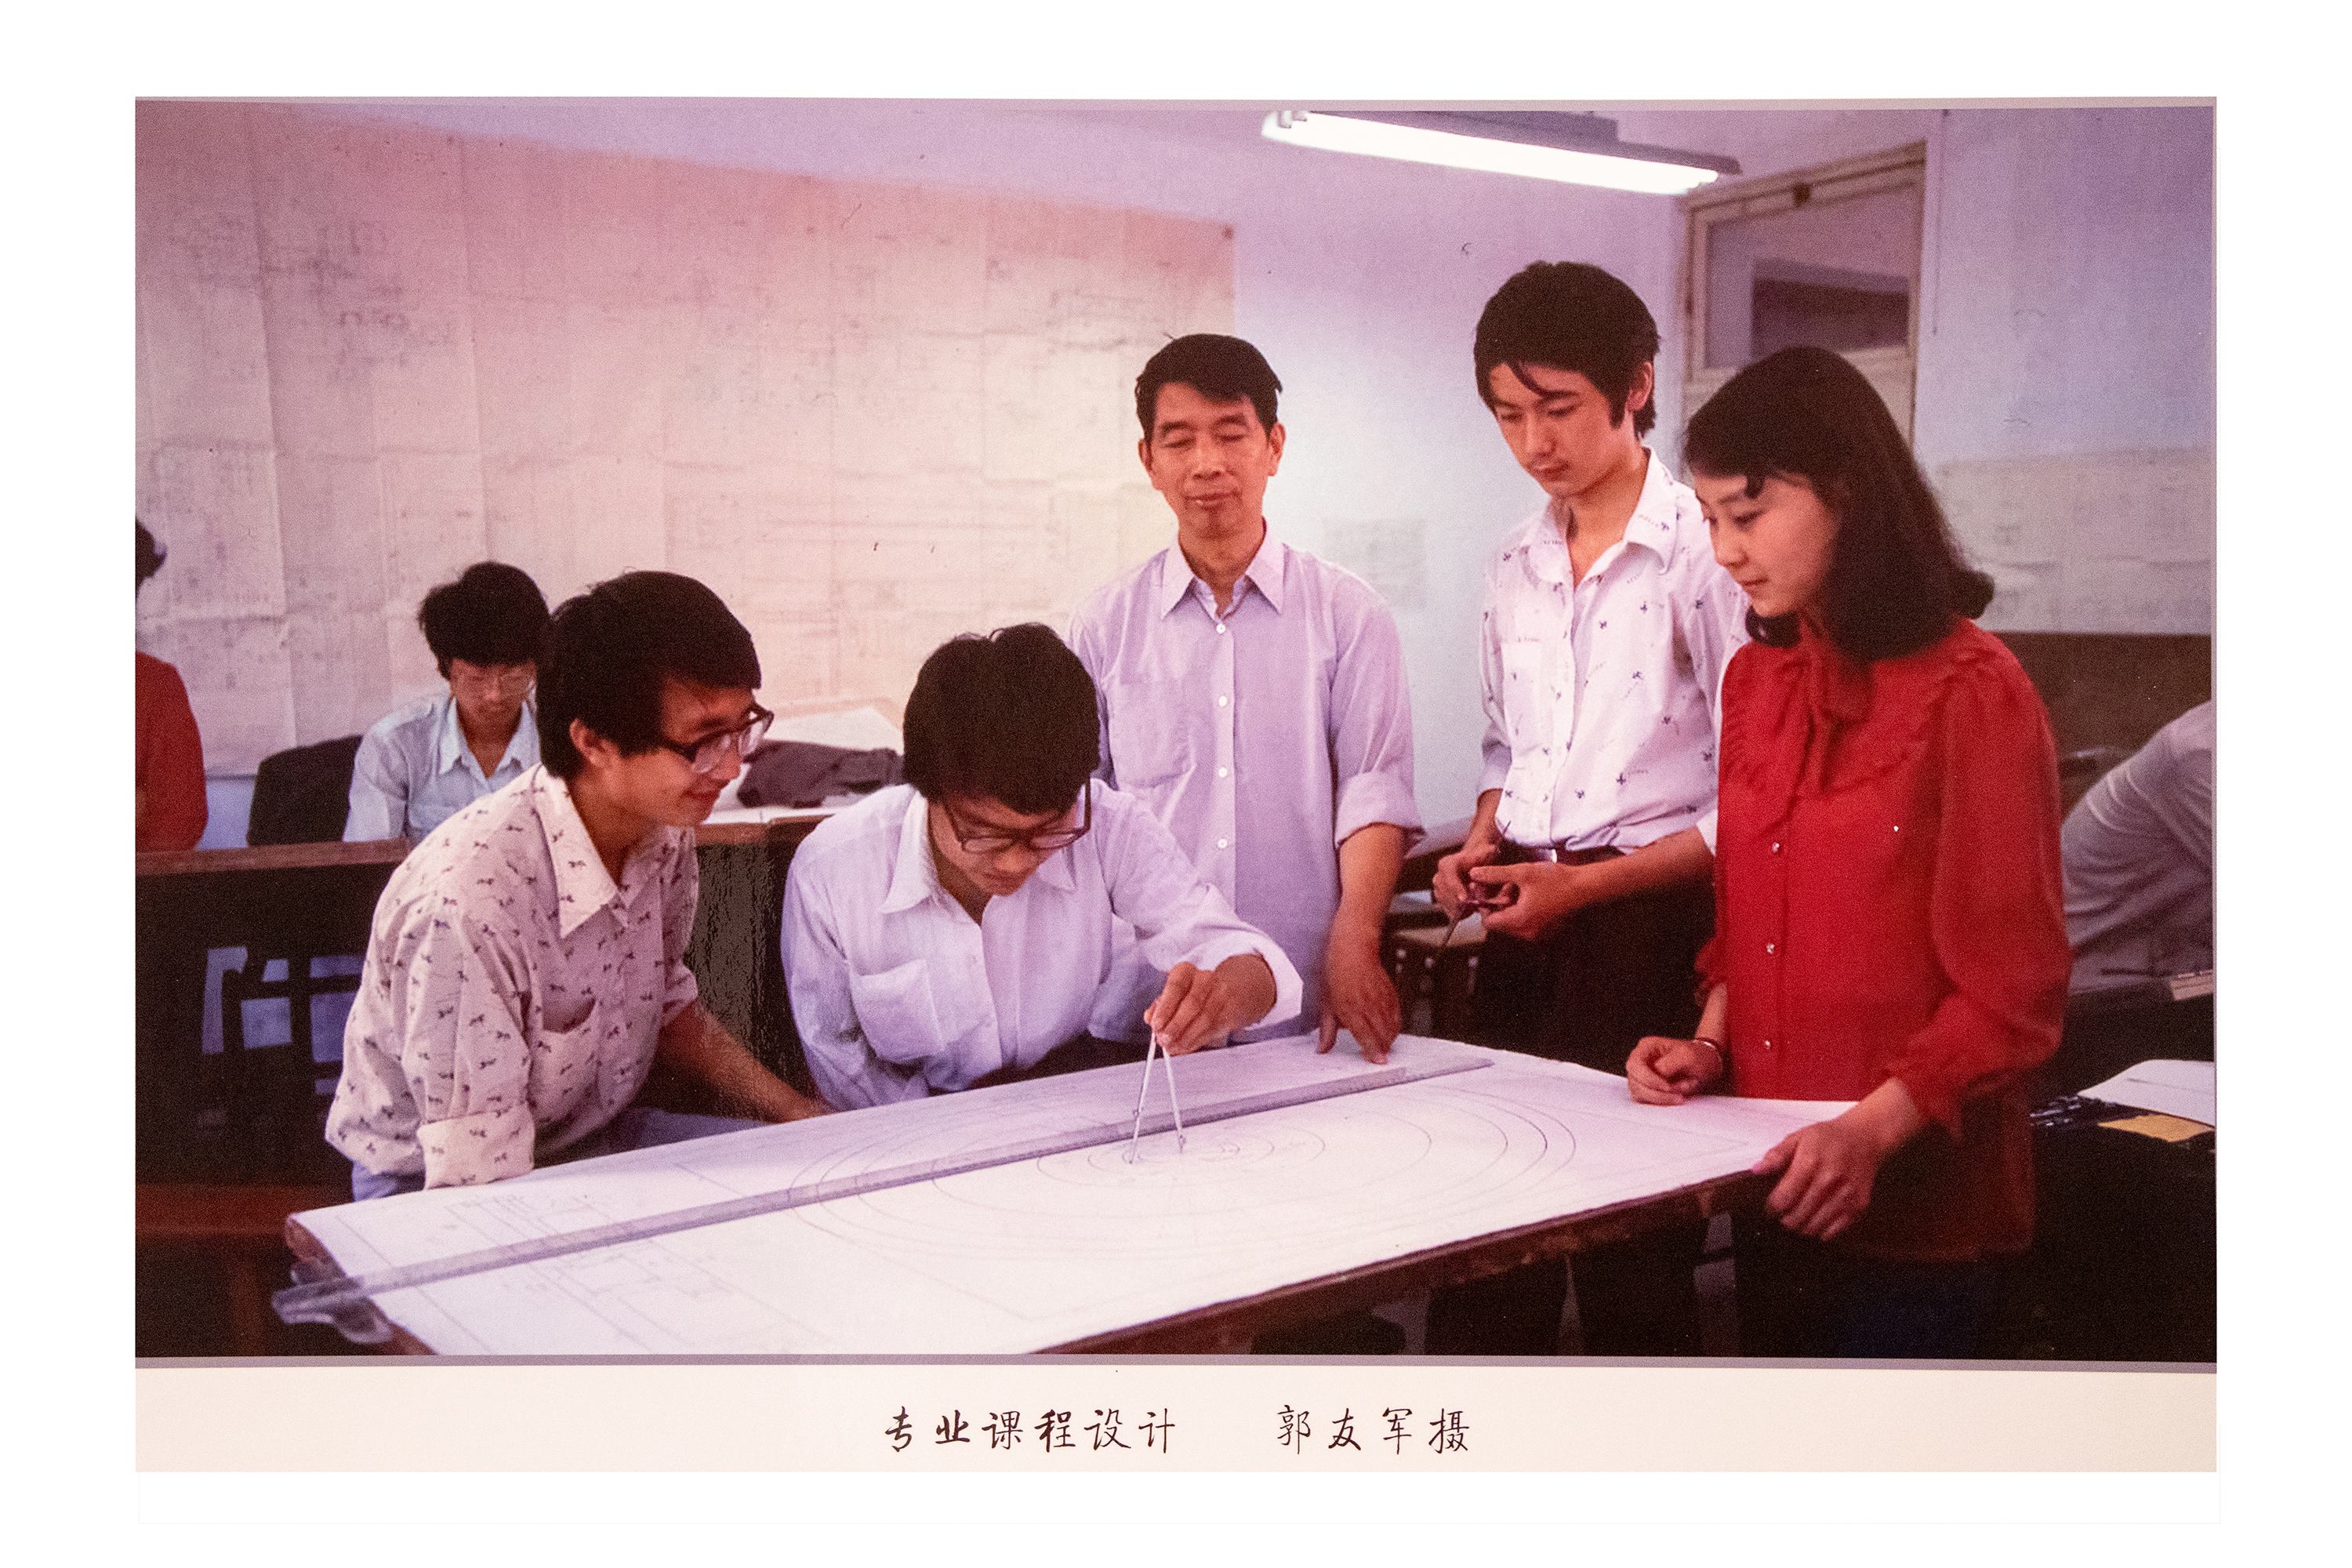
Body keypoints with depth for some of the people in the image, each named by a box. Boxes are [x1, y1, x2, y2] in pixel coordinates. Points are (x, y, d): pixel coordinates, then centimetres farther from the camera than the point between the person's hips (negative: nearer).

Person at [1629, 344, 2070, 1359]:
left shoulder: (1971, 691, -13)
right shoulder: (1756, 678, 7)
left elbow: (2012, 995, -14)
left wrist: (1874, 1130, -24)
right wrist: (1712, 1044, -1)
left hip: (1912, 1200, -6)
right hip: (1774, 1187, 6)